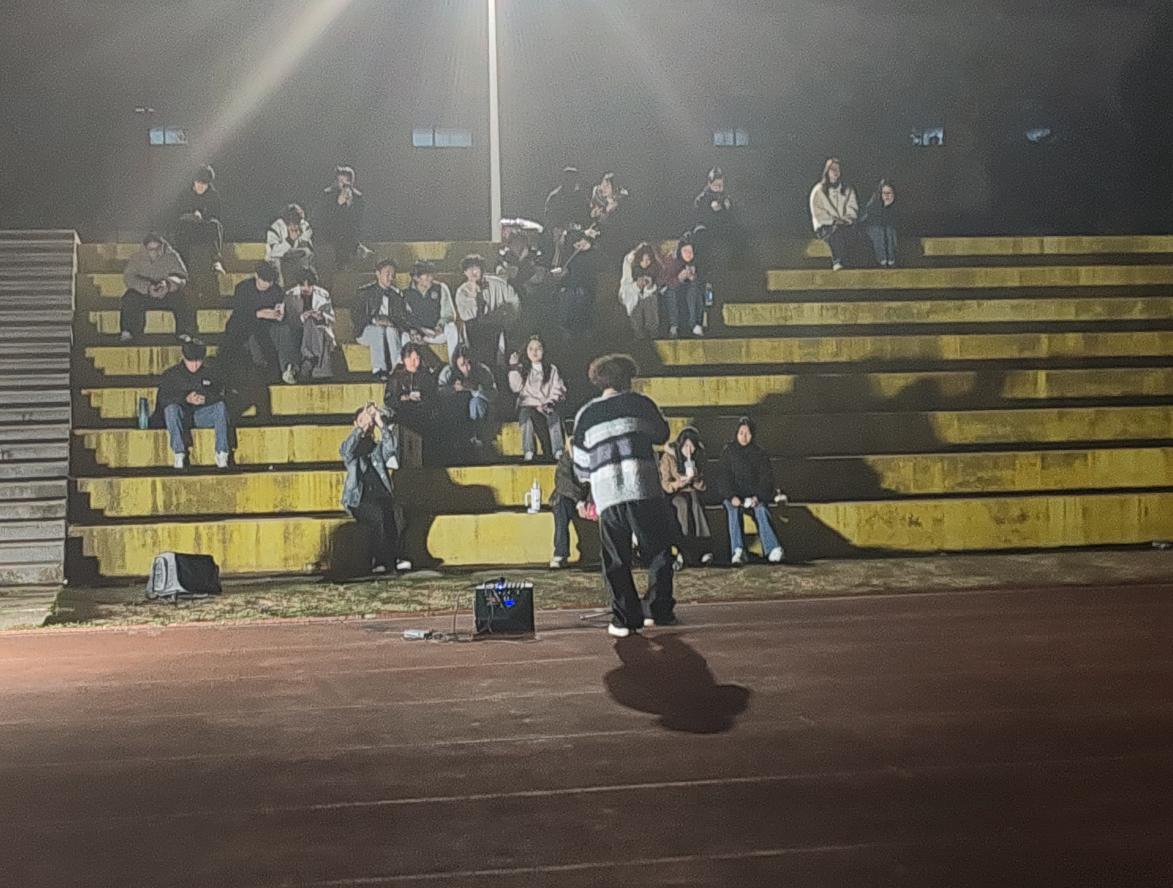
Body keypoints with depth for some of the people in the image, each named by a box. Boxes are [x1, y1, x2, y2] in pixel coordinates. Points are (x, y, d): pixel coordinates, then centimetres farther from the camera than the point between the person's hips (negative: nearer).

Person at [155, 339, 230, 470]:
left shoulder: (210, 374, 10)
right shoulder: (171, 375, 3)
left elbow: (221, 395, 0)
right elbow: (162, 398, -9)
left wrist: (206, 399, -21)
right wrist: (185, 399, -25)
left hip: (202, 415, 2)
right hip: (181, 416, -1)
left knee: (220, 406, -26)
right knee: (171, 408, -34)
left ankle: (221, 454, -29)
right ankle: (179, 454, -34)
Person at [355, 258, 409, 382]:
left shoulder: (396, 294, 15)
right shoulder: (364, 292, 5)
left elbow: (402, 318, 10)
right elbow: (358, 316, -1)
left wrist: (391, 322, -12)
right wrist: (374, 320, -17)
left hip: (391, 329, 2)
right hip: (366, 331, -2)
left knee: (391, 331, -33)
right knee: (378, 330, -36)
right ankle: (378, 369, -47)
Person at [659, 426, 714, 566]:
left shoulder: (698, 457, 5)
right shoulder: (668, 457, -6)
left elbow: (703, 486, 9)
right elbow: (665, 485, -5)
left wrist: (696, 479, -14)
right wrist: (679, 483, -25)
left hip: (692, 492, 3)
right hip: (673, 494, -3)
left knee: (695, 503, -32)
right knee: (683, 504, -35)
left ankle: (704, 548, -41)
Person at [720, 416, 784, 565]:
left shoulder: (760, 454, 7)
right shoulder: (728, 452, 7)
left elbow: (766, 479, -1)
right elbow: (725, 477, -1)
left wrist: (757, 497, -19)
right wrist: (732, 497, -19)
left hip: (755, 495, 0)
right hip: (734, 495, 0)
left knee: (761, 509, -33)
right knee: (733, 509, -34)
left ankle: (773, 550, -50)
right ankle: (738, 551, -47)